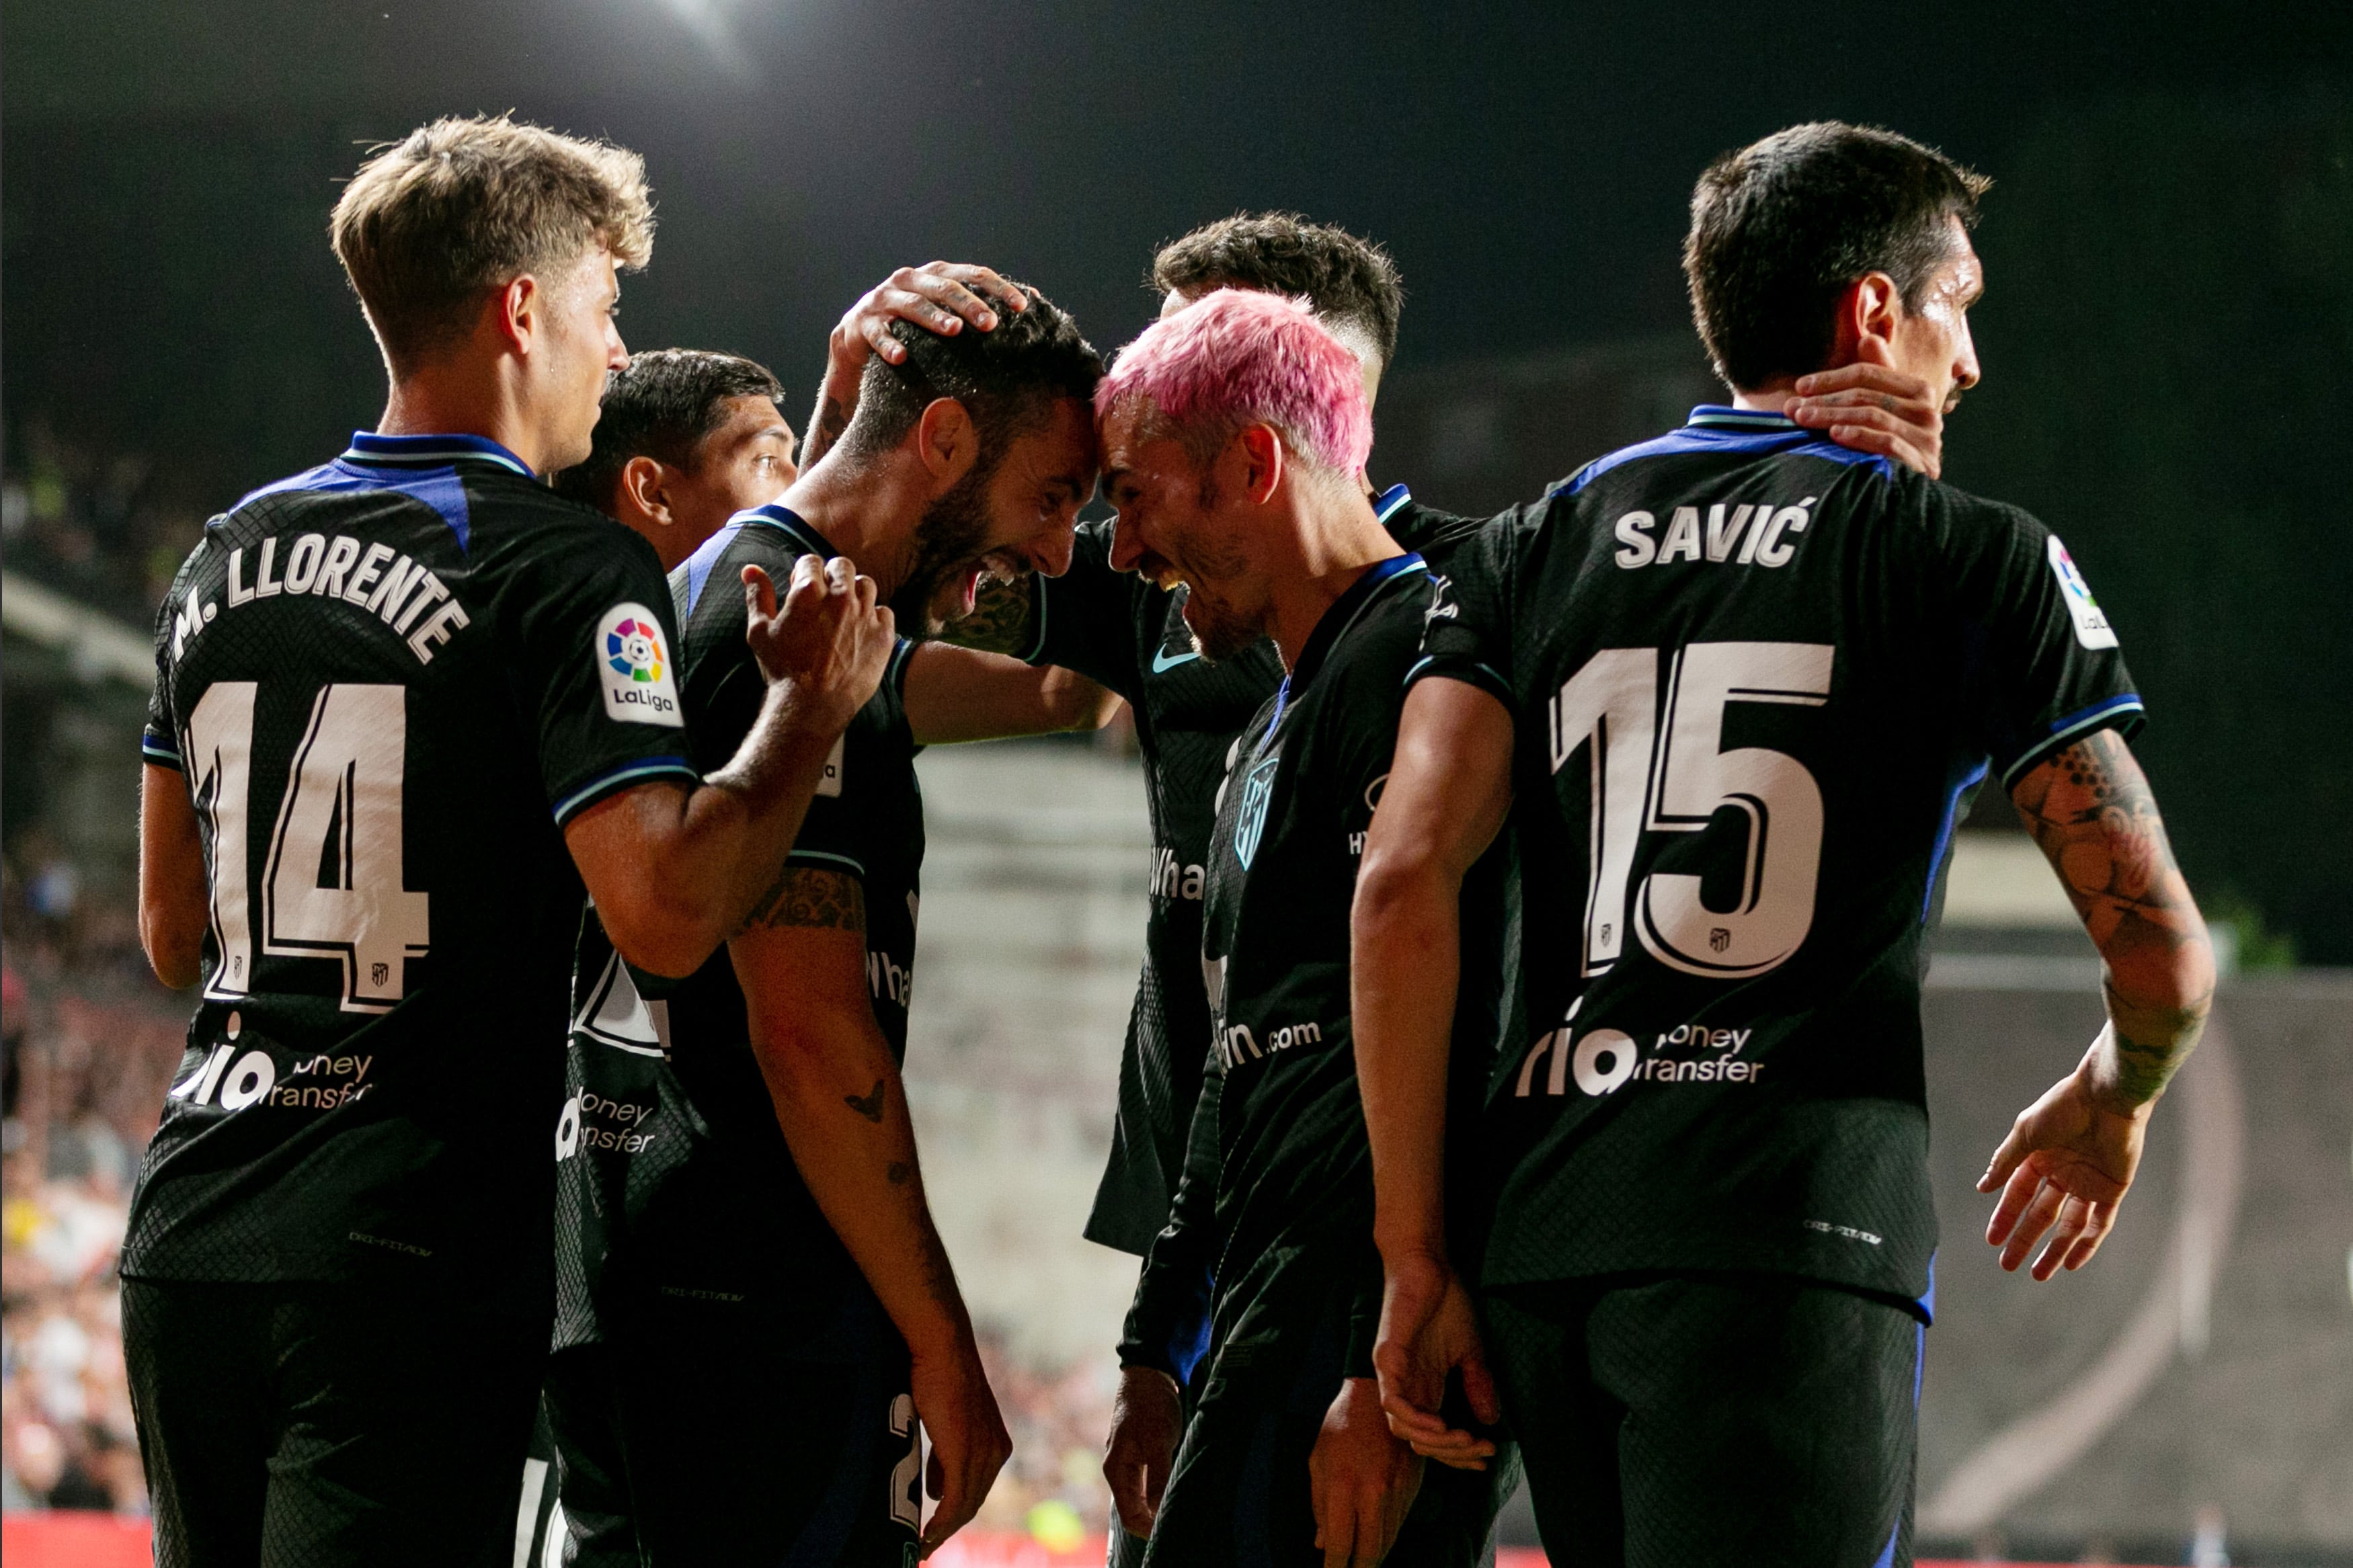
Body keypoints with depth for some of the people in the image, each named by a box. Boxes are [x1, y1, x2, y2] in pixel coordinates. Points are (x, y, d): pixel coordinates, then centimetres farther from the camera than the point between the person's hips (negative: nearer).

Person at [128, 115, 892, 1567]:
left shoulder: (229, 551, 14)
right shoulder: (567, 569, -8)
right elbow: (666, 911, -18)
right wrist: (813, 709, -6)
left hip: (189, 1233, 7)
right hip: (403, 1262, -7)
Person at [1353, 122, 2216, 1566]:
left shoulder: (1534, 554, 16)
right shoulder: (1970, 560, 5)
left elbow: (1407, 882, 3)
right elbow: (2162, 951, 1)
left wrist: (1416, 1257, 5)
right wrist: (2109, 1106, 24)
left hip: (1547, 1237, 5)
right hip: (1793, 1240, -5)